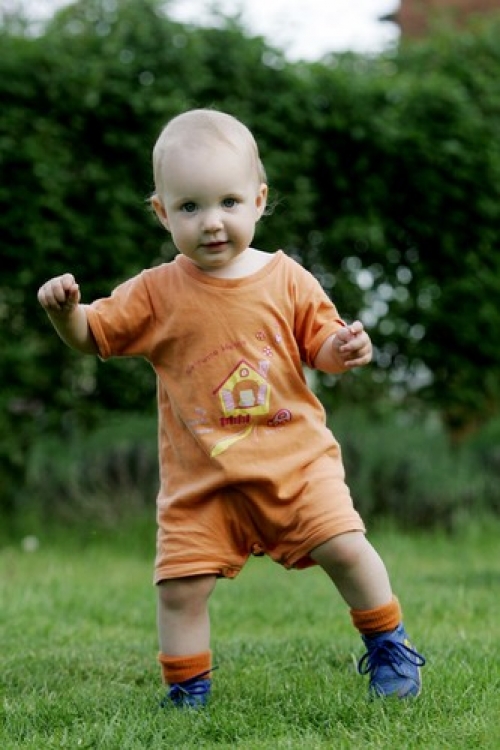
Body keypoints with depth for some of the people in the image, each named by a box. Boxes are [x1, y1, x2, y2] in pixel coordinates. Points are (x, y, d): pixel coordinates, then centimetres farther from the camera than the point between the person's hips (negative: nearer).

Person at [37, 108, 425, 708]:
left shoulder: (285, 280, -1)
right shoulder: (156, 293, -2)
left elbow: (320, 345, 9)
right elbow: (94, 335, 2)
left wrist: (345, 346, -14)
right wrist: (65, 310, -20)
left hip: (295, 459, 0)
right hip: (200, 478, 0)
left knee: (345, 548, -9)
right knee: (180, 584, -5)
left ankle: (388, 646, 16)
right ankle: (186, 692, 15)